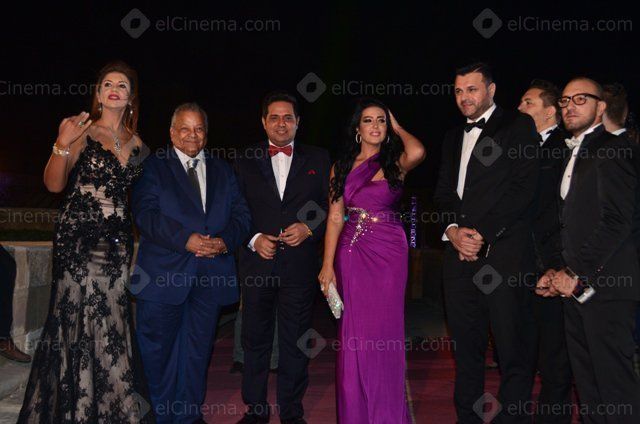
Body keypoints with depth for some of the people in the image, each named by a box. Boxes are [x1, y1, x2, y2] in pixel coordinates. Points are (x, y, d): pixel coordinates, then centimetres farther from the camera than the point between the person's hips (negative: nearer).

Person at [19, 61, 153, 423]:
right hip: (79, 238, -4)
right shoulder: (81, 129, -3)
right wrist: (63, 146, -24)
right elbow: (54, 184, -10)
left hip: (119, 241, 4)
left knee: (111, 322, 8)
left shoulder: (137, 144, 12)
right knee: (81, 320, 1)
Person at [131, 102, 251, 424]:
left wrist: (225, 240, -13)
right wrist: (186, 239, -21)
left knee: (197, 349, 13)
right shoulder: (153, 167, 2)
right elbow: (145, 214, -11)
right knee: (157, 349, 7)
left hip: (211, 275, 4)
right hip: (163, 273, -3)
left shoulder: (223, 171, 15)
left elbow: (240, 214, 7)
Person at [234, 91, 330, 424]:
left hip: (300, 263, 0)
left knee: (296, 342, 8)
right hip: (256, 263, 1)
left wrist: (309, 228, -11)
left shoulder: (318, 159, 7)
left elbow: (331, 209, 6)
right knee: (255, 340, 10)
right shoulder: (245, 161, 8)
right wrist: (254, 239, -9)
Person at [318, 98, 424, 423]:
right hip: (351, 253, 2)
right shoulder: (341, 167, 7)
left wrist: (397, 128, -3)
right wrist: (328, 265, -4)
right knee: (354, 335, 6)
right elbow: (335, 218, 3)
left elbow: (417, 152, -23)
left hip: (389, 252, -1)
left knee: (384, 332, 4)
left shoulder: (395, 163, 2)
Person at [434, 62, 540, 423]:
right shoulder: (454, 137, 21)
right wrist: (454, 229, -5)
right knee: (467, 345, 11)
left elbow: (524, 188, -7)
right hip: (461, 256, 6)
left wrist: (481, 234, -12)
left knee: (512, 349, -1)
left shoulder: (518, 126, 3)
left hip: (503, 254, -5)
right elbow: (444, 190, 14)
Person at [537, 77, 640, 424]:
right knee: (587, 383, 11)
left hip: (606, 287, -8)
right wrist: (560, 273, 9)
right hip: (577, 287, 9)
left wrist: (577, 275, -14)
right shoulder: (574, 155, 21)